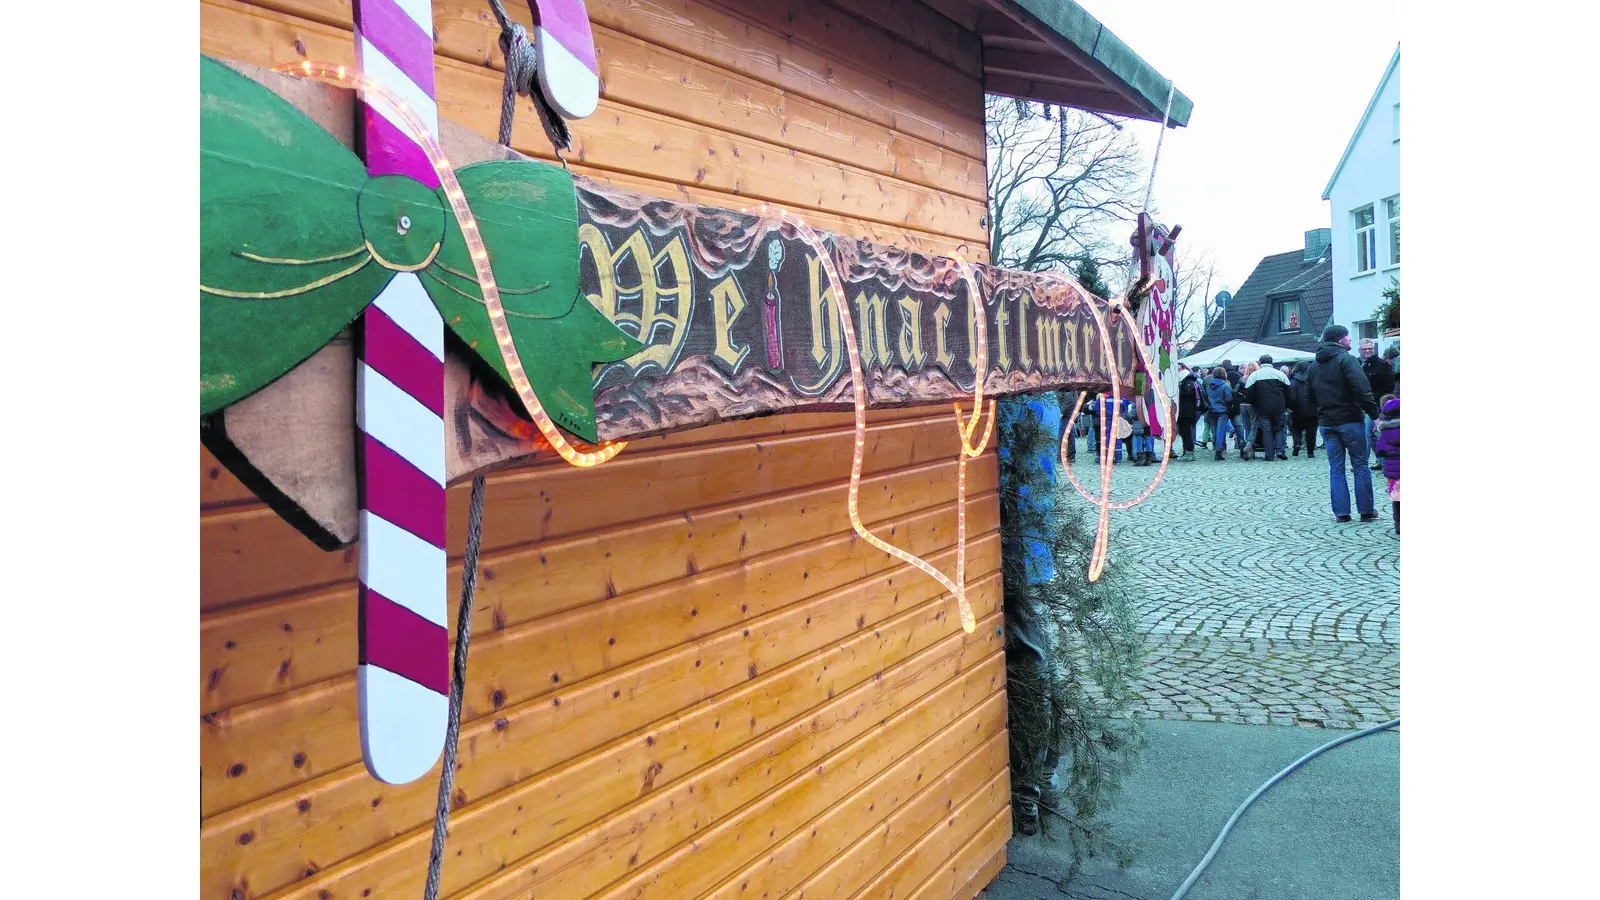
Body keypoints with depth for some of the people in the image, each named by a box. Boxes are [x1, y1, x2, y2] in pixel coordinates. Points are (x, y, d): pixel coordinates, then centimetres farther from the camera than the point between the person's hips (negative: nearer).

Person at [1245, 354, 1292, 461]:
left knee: (1266, 432, 5)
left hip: (1262, 409, 0)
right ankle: (1279, 451, 2)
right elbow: (1288, 391, 3)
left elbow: (1248, 393, -4)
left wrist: (1254, 405, 11)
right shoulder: (1280, 374, 2)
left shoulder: (1253, 376, 0)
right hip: (1279, 408, 0)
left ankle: (1269, 455, 4)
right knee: (1279, 429, 15)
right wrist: (1287, 407, 13)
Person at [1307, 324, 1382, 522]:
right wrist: (1375, 414, -15)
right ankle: (1366, 511, 6)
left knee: (1336, 468, 8)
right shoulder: (1345, 359, -10)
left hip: (1327, 423, 5)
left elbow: (1309, 395, 16)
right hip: (1350, 420, -5)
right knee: (1360, 465, 3)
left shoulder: (1314, 366, 12)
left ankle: (1341, 512, 6)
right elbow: (1362, 389, -19)